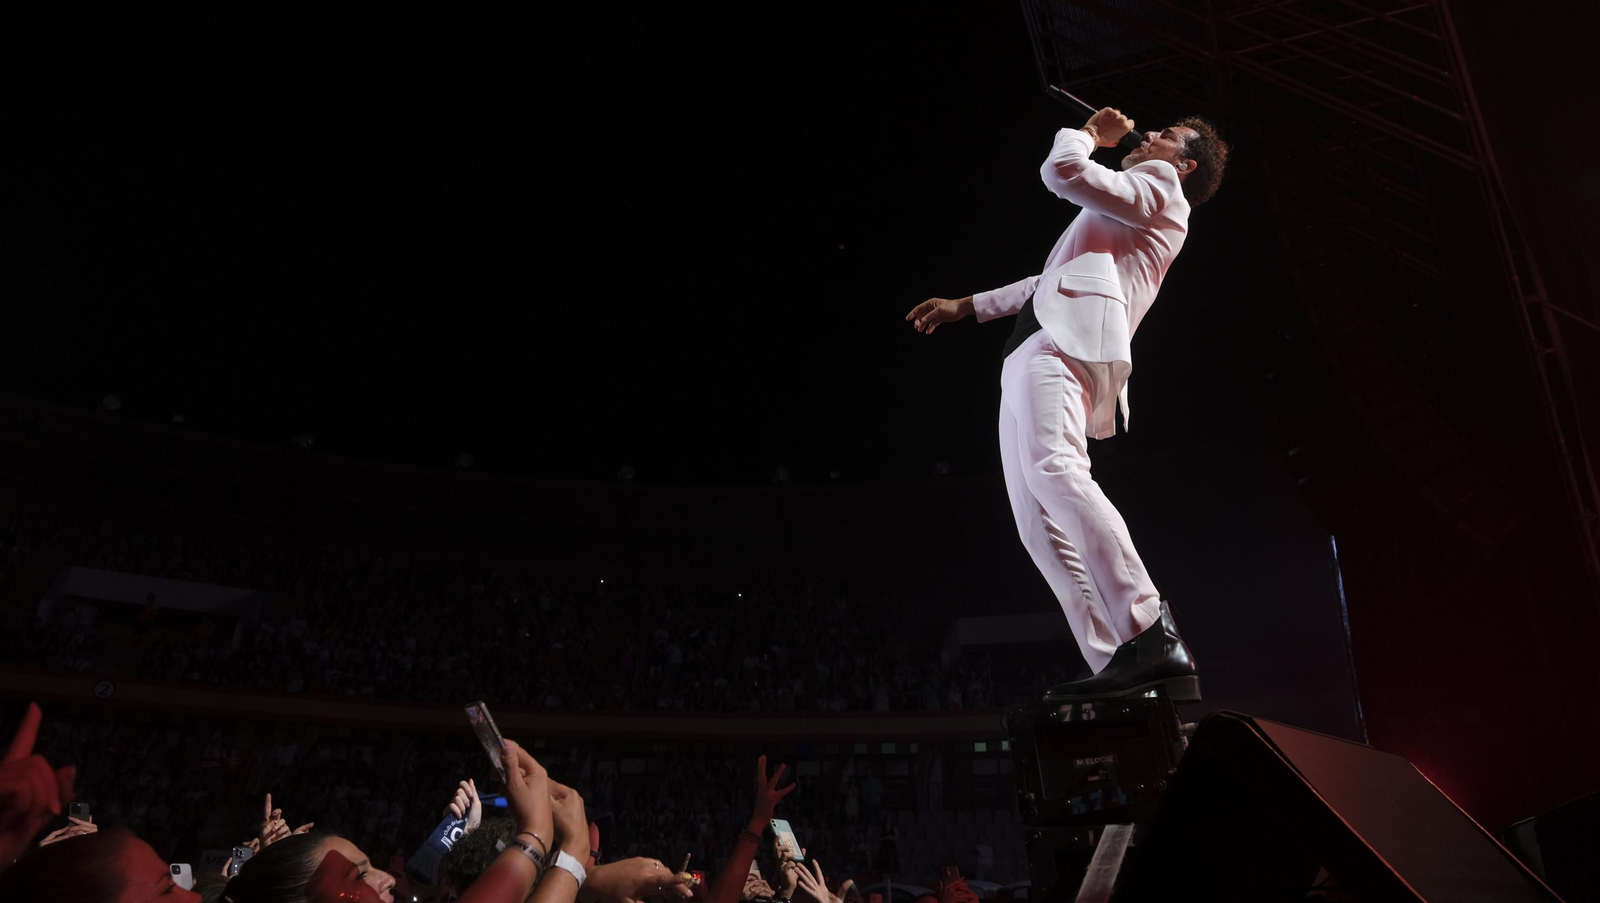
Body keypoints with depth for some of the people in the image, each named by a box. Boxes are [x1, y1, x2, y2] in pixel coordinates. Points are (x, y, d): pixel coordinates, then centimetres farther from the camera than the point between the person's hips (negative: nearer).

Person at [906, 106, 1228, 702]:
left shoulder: (1159, 185, 12)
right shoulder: (1124, 216, 39)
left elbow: (1063, 171, -3)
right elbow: (1050, 282, 43)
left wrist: (1090, 134, 18)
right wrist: (966, 305, 43)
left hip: (1064, 345, -9)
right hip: (1035, 356, 10)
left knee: (1054, 471, -33)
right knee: (1038, 520, -5)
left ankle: (1154, 640, -40)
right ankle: (1121, 670, -14)